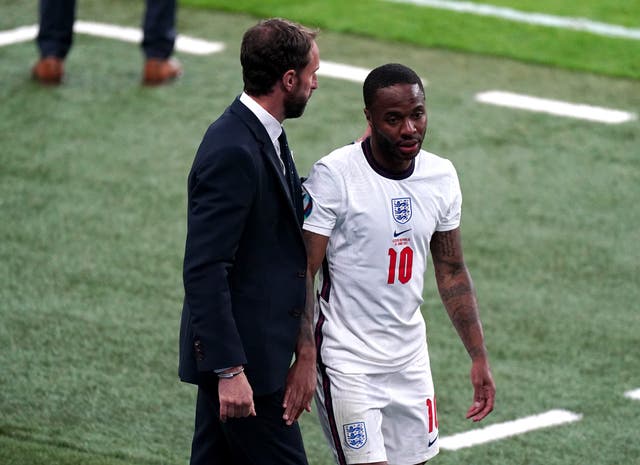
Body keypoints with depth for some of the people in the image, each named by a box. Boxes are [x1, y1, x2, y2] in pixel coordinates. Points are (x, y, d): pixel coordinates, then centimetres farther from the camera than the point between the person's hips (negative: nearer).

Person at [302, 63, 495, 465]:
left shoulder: (442, 176, 3)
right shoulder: (334, 176, -15)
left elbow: (452, 271, 13)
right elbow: (303, 273, -14)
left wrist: (479, 357, 11)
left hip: (410, 357, 6)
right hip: (348, 364, -6)